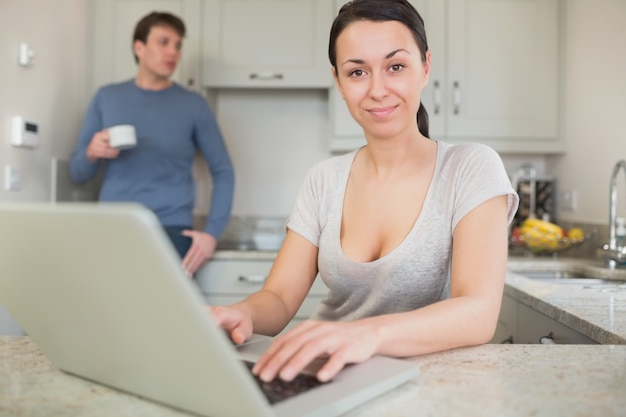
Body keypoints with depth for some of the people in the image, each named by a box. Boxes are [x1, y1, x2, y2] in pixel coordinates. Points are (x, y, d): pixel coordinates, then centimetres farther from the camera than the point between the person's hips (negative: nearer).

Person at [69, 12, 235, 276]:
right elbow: (77, 173, 11)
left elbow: (223, 172, 3)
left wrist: (212, 232, -7)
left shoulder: (193, 105, 2)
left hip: (171, 232, -1)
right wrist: (91, 154, -12)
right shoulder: (107, 98, 7)